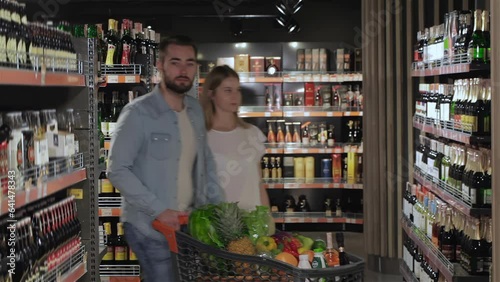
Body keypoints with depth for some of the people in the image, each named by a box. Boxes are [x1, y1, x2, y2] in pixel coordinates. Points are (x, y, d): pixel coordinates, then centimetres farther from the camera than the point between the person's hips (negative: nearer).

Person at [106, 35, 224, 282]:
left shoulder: (196, 110, 7)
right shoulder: (138, 113, -14)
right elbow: (117, 171, -17)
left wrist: (220, 205, 5)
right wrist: (159, 210, -21)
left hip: (189, 223, 6)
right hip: (150, 227, -6)